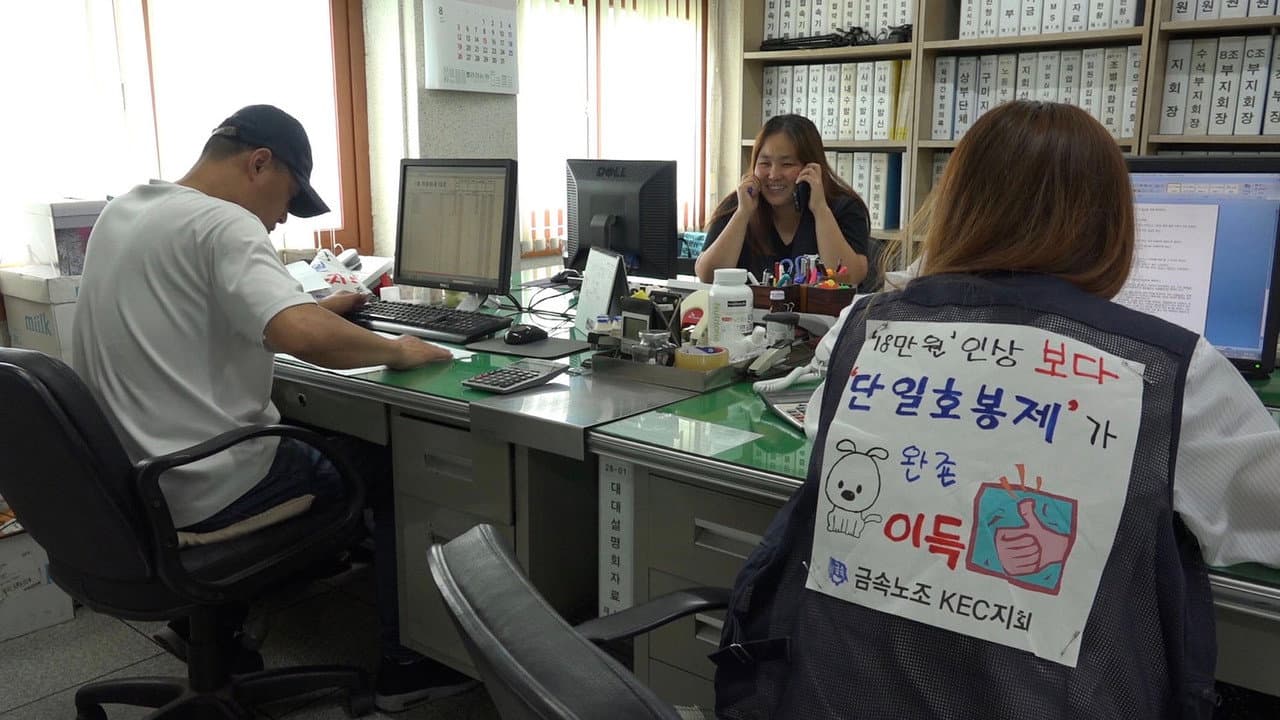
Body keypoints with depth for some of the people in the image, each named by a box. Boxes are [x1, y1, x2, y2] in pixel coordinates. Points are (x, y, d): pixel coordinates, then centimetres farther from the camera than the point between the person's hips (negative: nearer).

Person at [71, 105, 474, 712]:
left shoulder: (121, 212, 9)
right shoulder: (221, 223, -19)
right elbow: (307, 338, -35)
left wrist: (309, 307, 16)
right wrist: (399, 350, -18)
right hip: (200, 496, -9)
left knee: (325, 442, 30)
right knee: (394, 472, 8)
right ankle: (405, 665, 16)